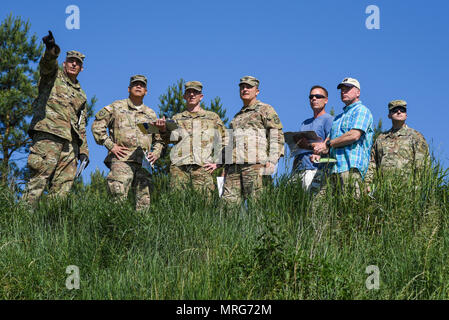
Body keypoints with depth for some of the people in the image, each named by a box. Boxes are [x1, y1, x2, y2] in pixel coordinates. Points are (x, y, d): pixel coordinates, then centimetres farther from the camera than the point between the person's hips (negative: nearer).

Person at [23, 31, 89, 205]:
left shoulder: (81, 95, 30)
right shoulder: (54, 76, 13)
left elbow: (81, 125, 29)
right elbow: (47, 65, -12)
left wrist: (83, 150, 17)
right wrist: (52, 51, -36)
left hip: (70, 142, 6)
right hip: (48, 133, -6)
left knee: (63, 187, -4)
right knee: (39, 180, -15)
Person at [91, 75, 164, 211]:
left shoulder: (151, 114, 24)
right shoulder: (117, 107, 12)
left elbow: (159, 139, 31)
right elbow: (97, 125, 6)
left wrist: (156, 153, 10)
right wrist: (110, 145, -3)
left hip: (144, 162, 4)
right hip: (122, 159, -4)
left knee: (144, 202, -2)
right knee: (119, 196, -18)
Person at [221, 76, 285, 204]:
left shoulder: (266, 110, 8)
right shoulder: (238, 116, 29)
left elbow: (277, 135, -2)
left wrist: (272, 160, -14)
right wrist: (226, 167, 20)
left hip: (255, 164, -6)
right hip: (234, 165, 6)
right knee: (228, 201, -6)